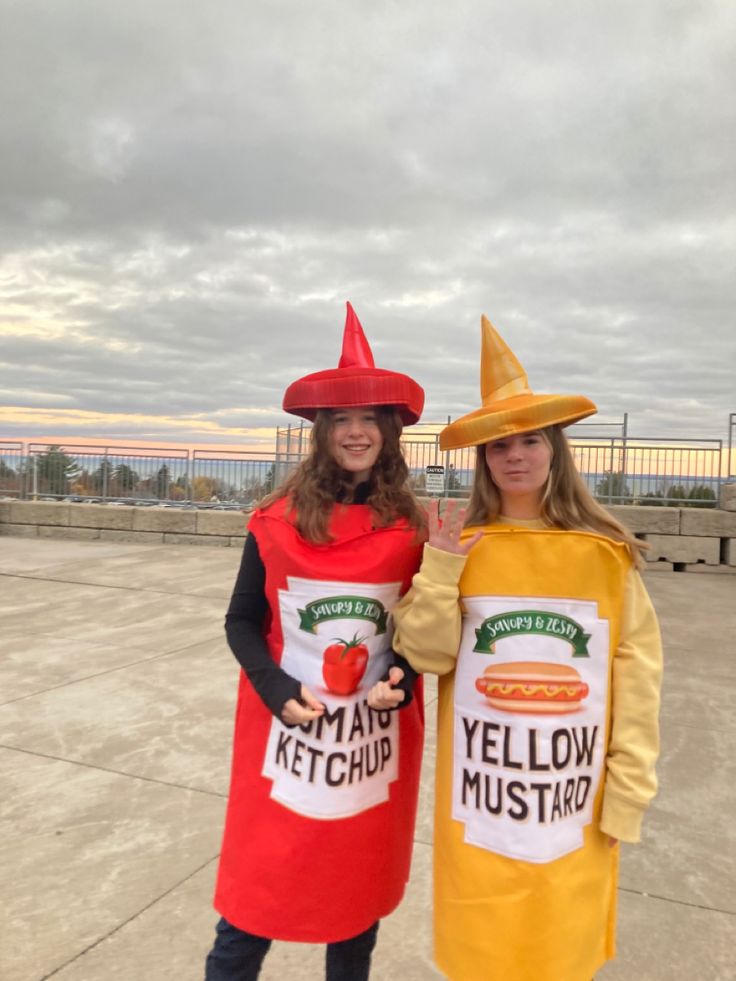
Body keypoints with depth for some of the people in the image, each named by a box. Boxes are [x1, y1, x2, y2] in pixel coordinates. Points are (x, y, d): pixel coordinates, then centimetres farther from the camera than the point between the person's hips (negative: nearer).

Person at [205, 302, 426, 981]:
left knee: (359, 896, 19)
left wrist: (404, 673, -11)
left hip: (376, 739, 2)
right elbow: (242, 622, 0)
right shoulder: (279, 521, -7)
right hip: (287, 730, -1)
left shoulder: (412, 528, -3)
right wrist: (276, 689, -14)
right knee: (250, 910, 8)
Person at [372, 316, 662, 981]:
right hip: (480, 786, 1)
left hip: (573, 789, 0)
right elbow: (426, 656, -7)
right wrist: (440, 569, -19)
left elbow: (637, 672, -3)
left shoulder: (606, 554, -6)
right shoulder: (460, 544, -4)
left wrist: (629, 788, -3)